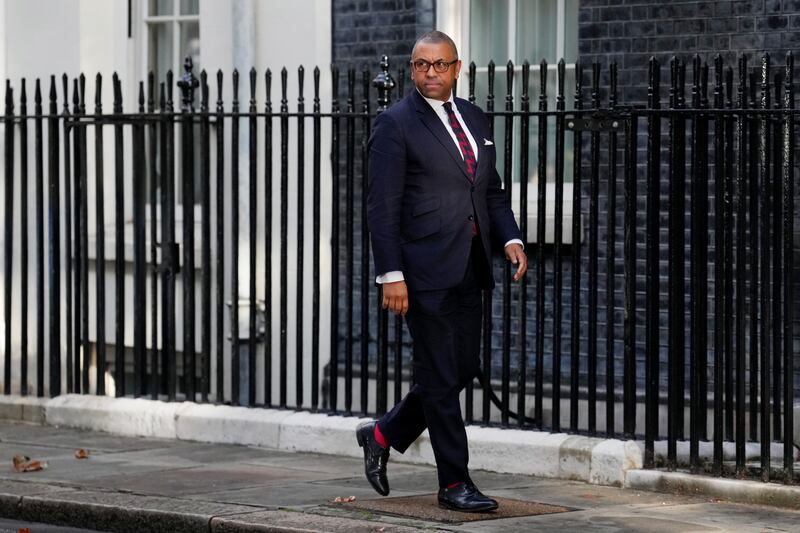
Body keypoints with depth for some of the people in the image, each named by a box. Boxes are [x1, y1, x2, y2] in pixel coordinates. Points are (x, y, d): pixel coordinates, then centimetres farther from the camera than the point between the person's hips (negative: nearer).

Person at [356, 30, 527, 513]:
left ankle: (383, 435, 30)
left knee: (463, 370, 11)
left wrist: (511, 238, 2)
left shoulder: (475, 120, 14)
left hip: (468, 270, 7)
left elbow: (493, 191, 20)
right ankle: (454, 483, 5)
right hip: (425, 270, -7)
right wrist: (391, 275, -16)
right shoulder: (396, 124, -6)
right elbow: (382, 206, -10)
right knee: (442, 377, -2)